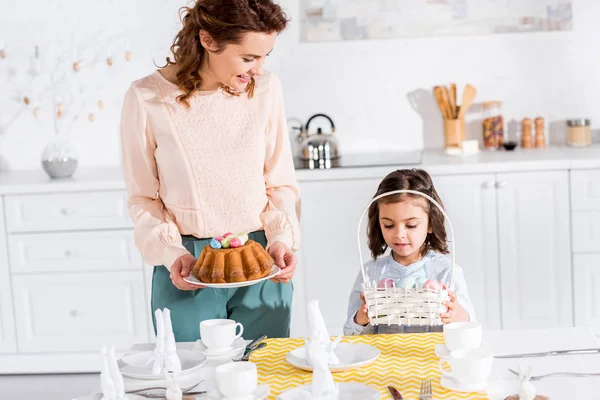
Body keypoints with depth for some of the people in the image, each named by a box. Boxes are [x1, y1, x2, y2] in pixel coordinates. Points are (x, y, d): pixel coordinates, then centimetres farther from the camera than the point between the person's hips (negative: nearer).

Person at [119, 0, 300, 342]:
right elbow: (143, 197, -1)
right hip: (186, 266, -1)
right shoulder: (147, 99, -9)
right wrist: (172, 254, -13)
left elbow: (281, 182, 4)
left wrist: (282, 239, -10)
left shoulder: (266, 89, -4)